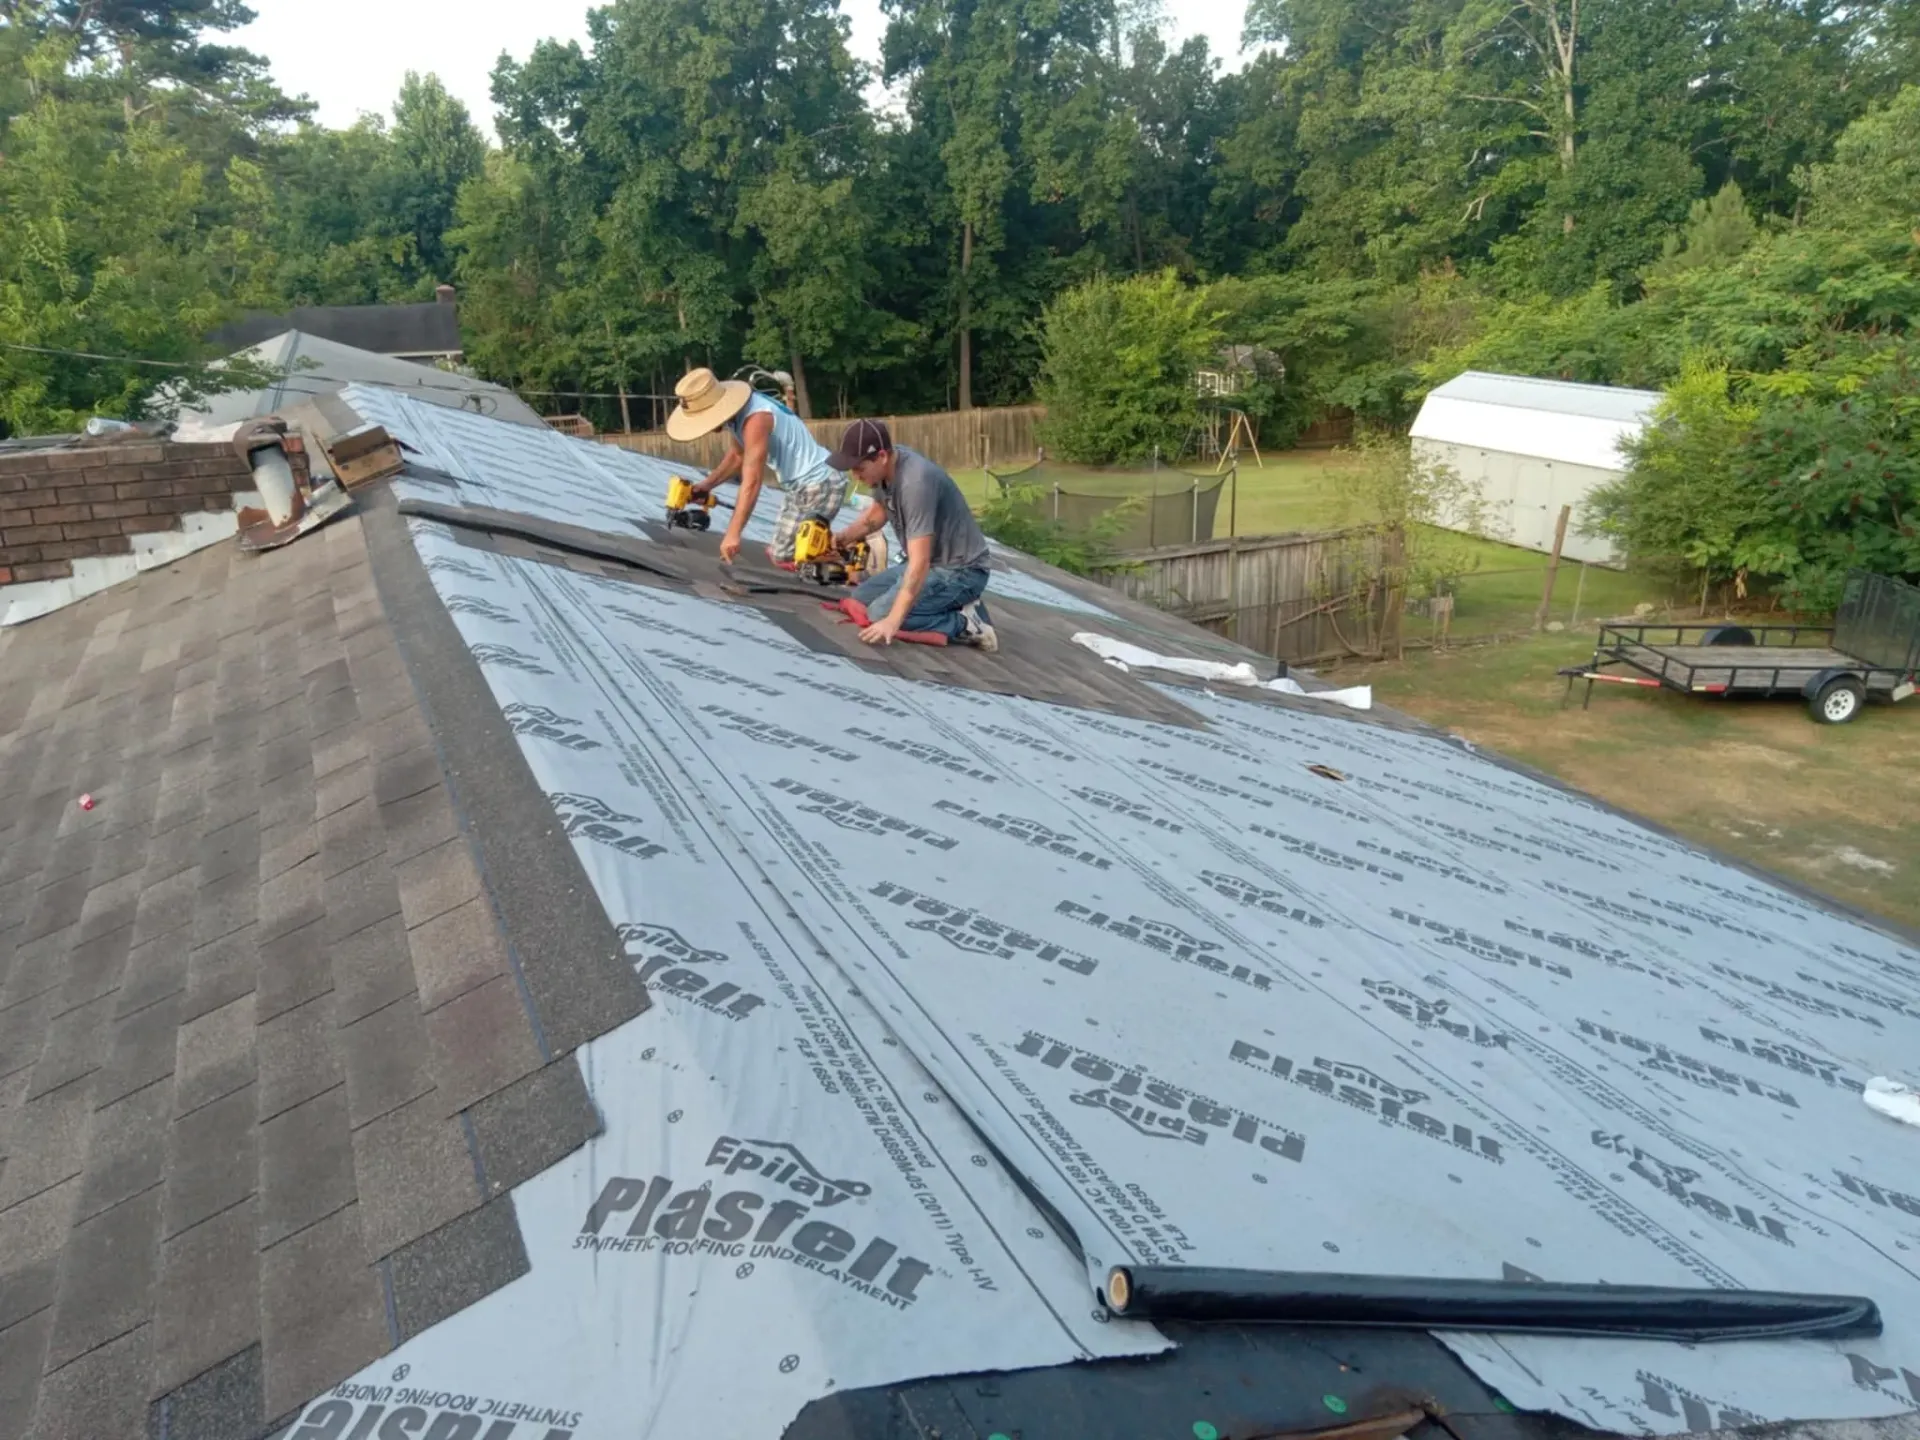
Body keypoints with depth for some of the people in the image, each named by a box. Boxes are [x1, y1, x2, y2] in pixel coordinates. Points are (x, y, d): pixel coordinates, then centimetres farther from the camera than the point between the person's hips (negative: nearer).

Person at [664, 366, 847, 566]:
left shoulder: (755, 419, -26)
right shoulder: (735, 410, 3)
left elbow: (751, 483, -32)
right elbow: (736, 456, 20)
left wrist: (733, 534, -35)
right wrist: (706, 485, 6)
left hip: (818, 484, -10)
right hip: (800, 484, 10)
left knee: (782, 558, -12)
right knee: (777, 552, 14)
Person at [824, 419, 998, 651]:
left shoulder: (915, 482, -29)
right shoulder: (886, 465, -2)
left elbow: (920, 561, -33)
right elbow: (878, 511, 20)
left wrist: (893, 621, -38)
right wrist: (843, 537, 4)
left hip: (959, 571, -10)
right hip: (932, 563, 10)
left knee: (880, 615, -23)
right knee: (861, 597, 12)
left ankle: (966, 624, -9)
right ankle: (952, 605, 9)